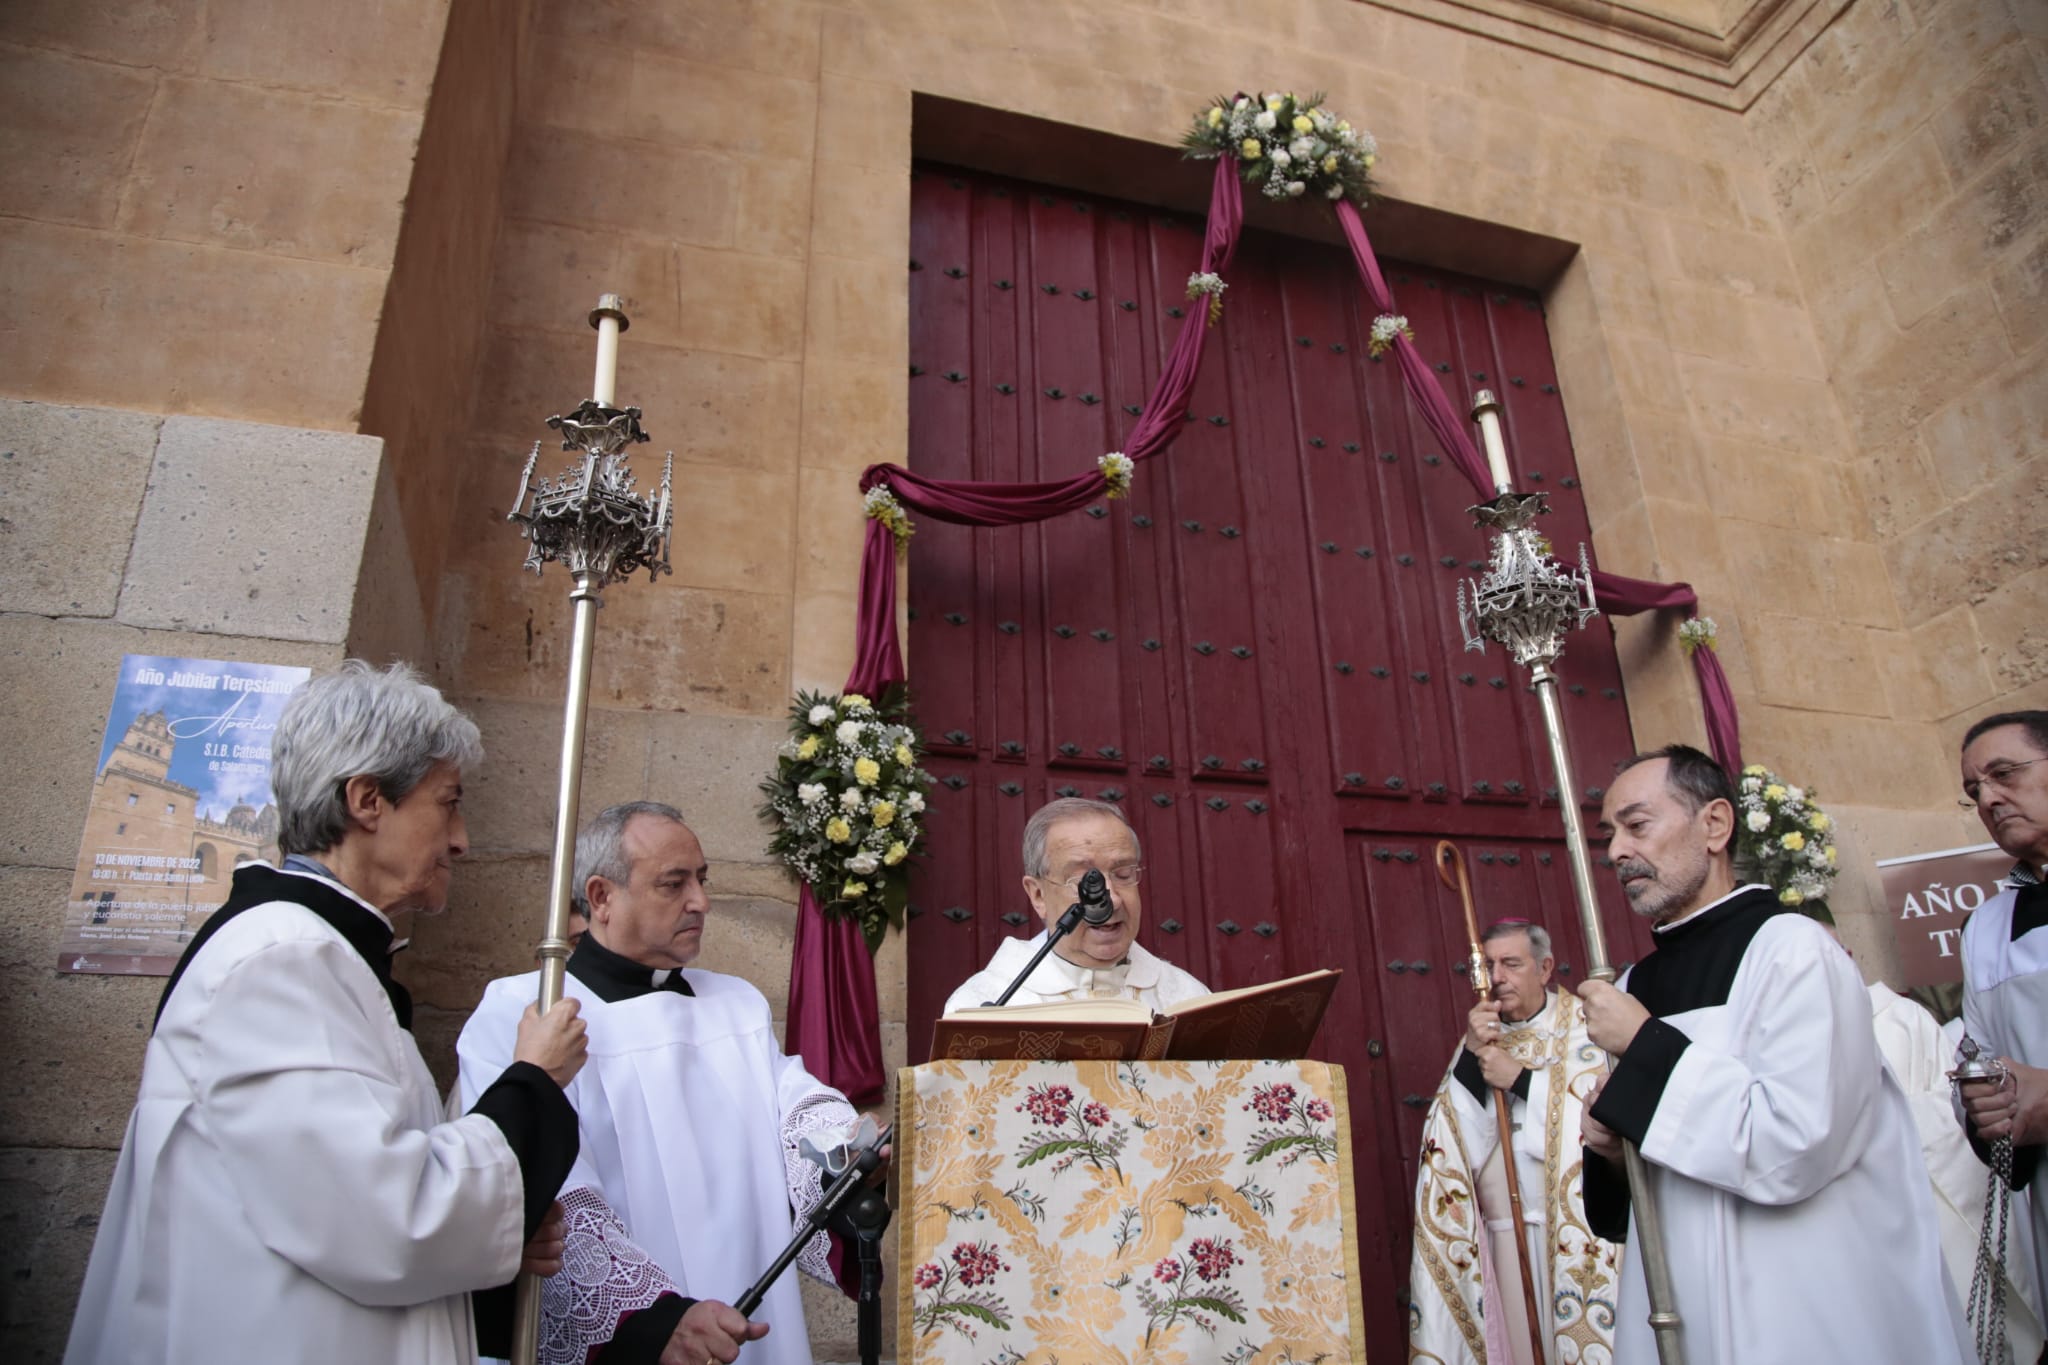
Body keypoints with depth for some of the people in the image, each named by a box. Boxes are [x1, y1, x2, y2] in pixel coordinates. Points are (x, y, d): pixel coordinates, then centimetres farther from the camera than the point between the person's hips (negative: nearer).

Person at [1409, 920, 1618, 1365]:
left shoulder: (1584, 1025, -1)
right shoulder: (1483, 1036, 10)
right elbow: (1458, 1146, 0)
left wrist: (1520, 1078, -13)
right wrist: (1471, 1057, -12)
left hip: (1576, 1235, -3)